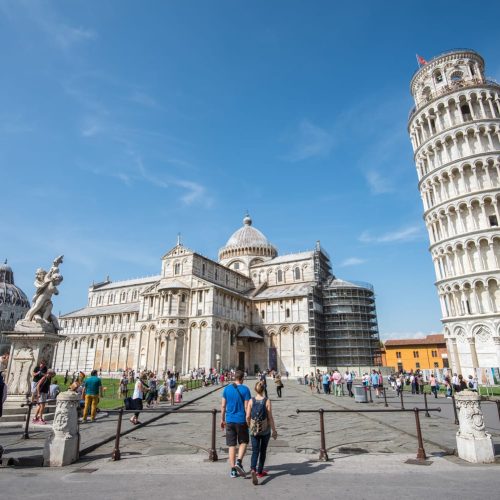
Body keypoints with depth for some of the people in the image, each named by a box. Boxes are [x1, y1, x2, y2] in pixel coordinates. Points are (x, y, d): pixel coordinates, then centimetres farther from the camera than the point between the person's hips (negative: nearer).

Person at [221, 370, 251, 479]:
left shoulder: (227, 389, 2)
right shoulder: (245, 389, -9)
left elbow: (223, 406, 5)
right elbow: (246, 407, -9)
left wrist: (222, 419, 14)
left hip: (229, 420, 3)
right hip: (241, 420, -3)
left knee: (231, 445, 10)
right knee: (243, 442, 16)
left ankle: (233, 470, 13)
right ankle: (238, 462, -4)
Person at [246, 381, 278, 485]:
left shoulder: (251, 401, -7)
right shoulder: (267, 401, -11)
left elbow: (248, 417, -6)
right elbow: (270, 417, -9)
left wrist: (249, 426, 12)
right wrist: (274, 430, 0)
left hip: (254, 430, 0)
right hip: (265, 430, 0)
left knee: (255, 451, 6)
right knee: (263, 451, 18)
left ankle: (253, 470, -17)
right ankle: (260, 471, 30)